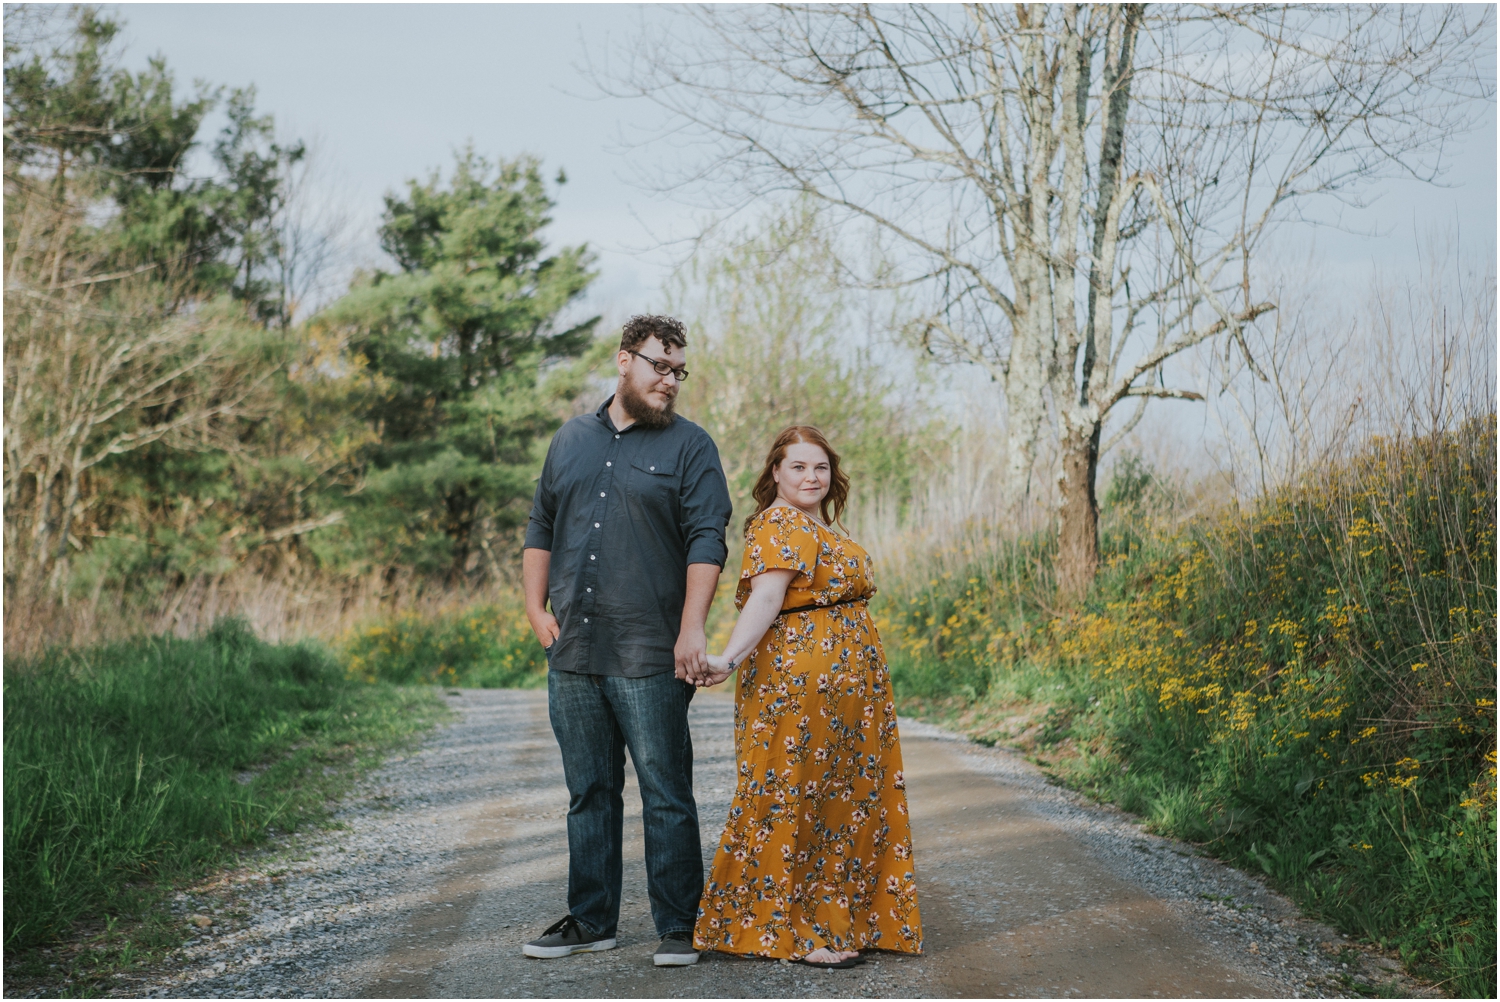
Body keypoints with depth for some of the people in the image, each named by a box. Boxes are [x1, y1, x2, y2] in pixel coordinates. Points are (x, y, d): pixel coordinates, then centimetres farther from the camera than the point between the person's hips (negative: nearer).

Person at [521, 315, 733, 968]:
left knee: (666, 796, -2)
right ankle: (590, 921, 20)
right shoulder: (571, 440, 16)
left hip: (649, 656, -5)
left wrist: (692, 629, -18)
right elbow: (541, 529, 21)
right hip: (572, 653, 5)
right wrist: (536, 608, 10)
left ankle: (678, 928, 5)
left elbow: (706, 542, -8)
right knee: (589, 794, 11)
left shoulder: (690, 447, 1)